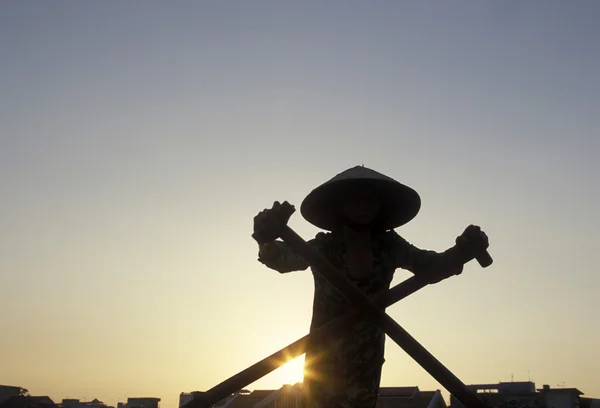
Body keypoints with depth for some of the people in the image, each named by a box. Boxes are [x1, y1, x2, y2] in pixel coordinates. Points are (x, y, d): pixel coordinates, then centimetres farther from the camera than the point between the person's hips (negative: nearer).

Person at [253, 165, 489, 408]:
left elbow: (430, 267, -14)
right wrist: (268, 240, -55)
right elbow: (283, 258, -30)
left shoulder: (389, 246, -8)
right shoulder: (323, 247, -16)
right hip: (324, 359, -2)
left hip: (366, 362, 2)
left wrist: (462, 252, -37)